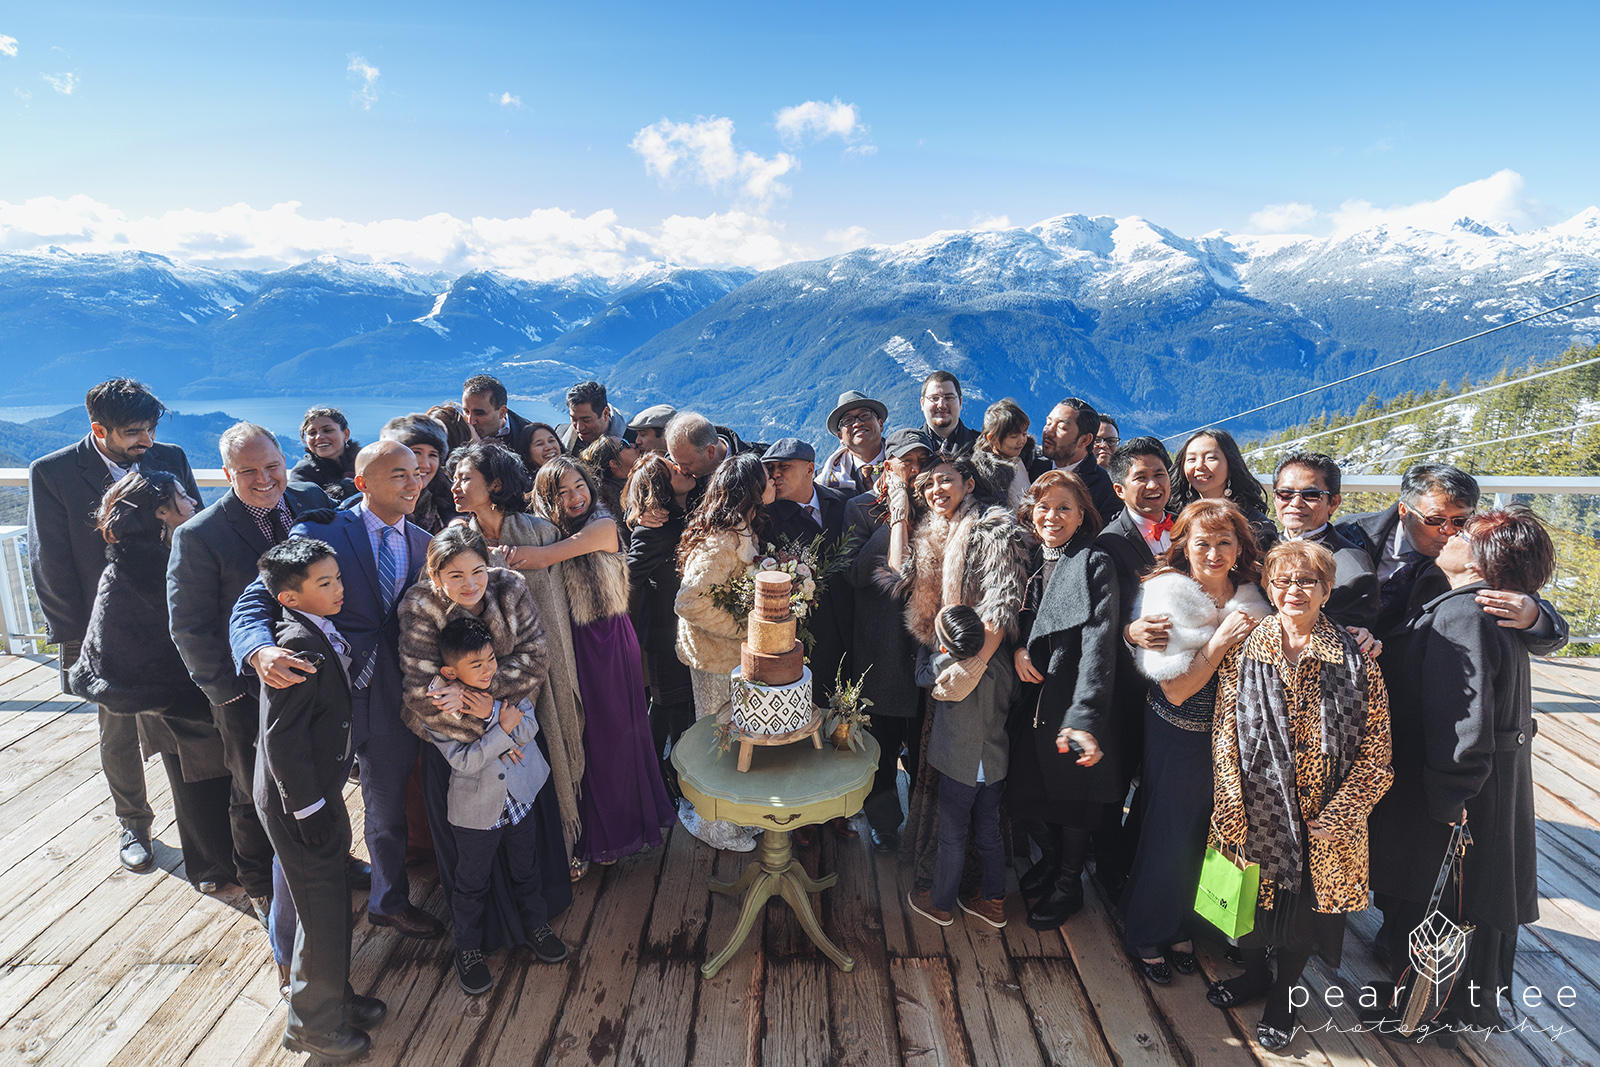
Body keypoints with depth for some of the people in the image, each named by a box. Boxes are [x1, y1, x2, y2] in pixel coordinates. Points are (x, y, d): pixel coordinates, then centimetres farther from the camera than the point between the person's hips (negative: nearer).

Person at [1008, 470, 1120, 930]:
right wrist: (1017, 647, -8)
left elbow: (1098, 644, -20)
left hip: (1073, 702, -5)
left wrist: (1083, 717, -29)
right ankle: (1050, 858, 41)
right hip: (1030, 699, 5)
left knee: (1072, 796, 10)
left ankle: (1069, 884, 35)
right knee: (1023, 796, 10)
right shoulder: (1027, 561, 7)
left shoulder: (1096, 564, -11)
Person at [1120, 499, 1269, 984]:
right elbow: (1176, 690, -21)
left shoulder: (1249, 599, -1)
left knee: (1202, 831, 18)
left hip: (1228, 734, 5)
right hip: (1177, 736, -5)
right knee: (1170, 833, 7)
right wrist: (1220, 640, -25)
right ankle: (1145, 935, 31)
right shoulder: (1169, 595, -18)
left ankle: (1177, 928, 41)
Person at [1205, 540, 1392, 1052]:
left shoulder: (1356, 658, -9)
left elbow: (1375, 751, -7)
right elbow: (1225, 737, -5)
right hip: (1256, 816, 1)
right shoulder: (1244, 651, -6)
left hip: (1324, 823, -1)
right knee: (1250, 899, 18)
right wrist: (1234, 817, -8)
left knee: (1304, 909, 16)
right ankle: (1255, 972, 48)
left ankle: (1282, 994, 43)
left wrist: (1333, 819, -12)